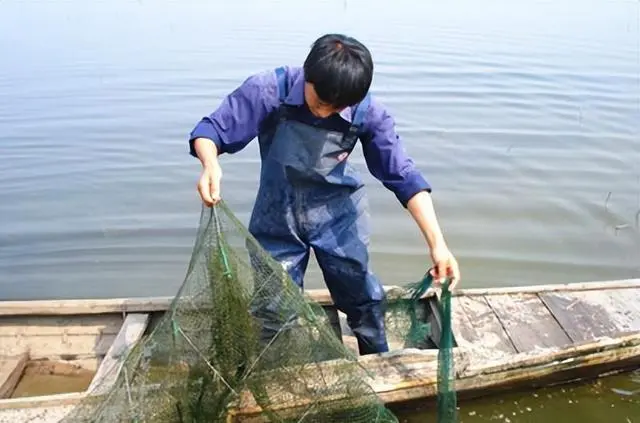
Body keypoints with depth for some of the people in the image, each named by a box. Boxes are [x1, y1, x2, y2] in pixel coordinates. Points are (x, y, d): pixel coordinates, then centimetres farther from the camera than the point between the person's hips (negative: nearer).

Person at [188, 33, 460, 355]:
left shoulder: (368, 112, -21)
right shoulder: (269, 89, -24)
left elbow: (403, 176, -18)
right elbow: (211, 129, -19)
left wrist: (436, 242, -27)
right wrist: (211, 165, -43)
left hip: (338, 214, 1)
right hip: (277, 216, 0)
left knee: (363, 297, 11)